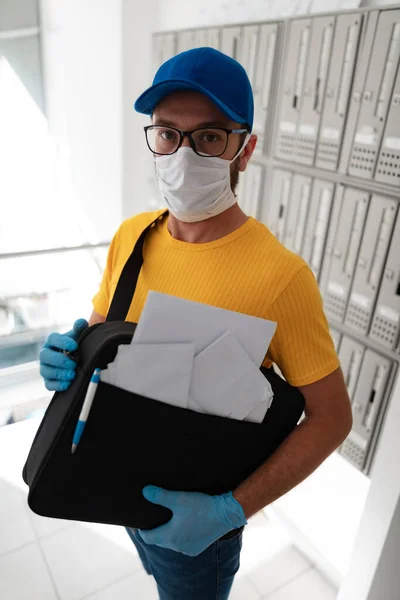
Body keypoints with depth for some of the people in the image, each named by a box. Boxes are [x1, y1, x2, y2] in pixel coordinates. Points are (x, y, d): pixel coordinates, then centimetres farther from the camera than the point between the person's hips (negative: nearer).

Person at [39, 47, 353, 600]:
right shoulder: (132, 235, -9)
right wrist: (70, 356, -19)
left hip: (198, 513, -5)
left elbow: (331, 416, -20)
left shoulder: (281, 275, -29)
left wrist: (232, 509, -27)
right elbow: (99, 330, 3)